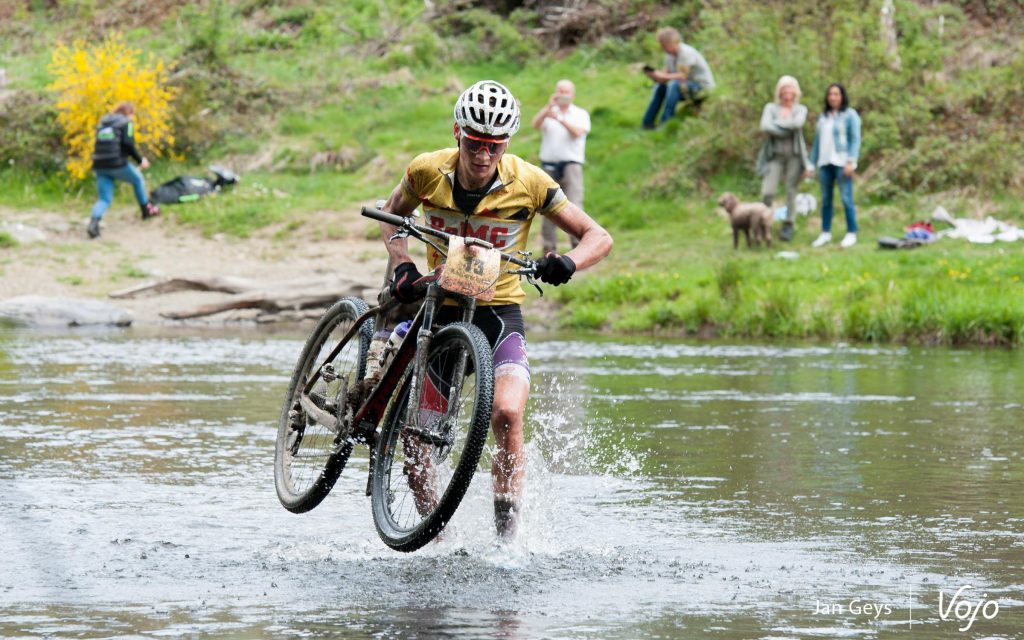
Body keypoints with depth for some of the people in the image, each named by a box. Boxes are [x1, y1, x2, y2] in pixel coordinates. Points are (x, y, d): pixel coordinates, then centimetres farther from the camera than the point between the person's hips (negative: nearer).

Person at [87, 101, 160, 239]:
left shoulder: (102, 123, 19)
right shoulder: (126, 123, 1)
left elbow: (99, 145, 17)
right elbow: (128, 144, -12)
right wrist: (140, 160, -3)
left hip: (100, 166, 5)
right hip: (117, 164, -5)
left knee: (105, 199, 6)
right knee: (137, 179, 25)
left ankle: (94, 221, -21)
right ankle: (147, 210, 37)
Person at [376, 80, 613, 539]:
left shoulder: (528, 183, -13)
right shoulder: (428, 172, -9)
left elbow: (598, 237, -8)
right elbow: (392, 213, 13)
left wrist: (568, 263, -30)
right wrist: (402, 265, -6)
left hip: (498, 312, -2)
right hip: (435, 307, 2)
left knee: (506, 413, -26)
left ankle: (506, 534, -19)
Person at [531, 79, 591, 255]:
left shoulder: (580, 114, 11)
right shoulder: (548, 112, 14)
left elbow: (577, 132, -7)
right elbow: (536, 124, -6)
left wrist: (559, 118, -19)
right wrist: (549, 106, -20)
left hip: (571, 163, -2)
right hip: (549, 165, 2)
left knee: (574, 205, -14)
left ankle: (579, 245, -14)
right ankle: (549, 248, 5)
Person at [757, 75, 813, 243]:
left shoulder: (800, 109, 9)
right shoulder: (771, 108, 9)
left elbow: (797, 123, -12)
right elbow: (765, 126, -9)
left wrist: (777, 123, -7)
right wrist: (787, 130, -11)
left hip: (794, 155, 0)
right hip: (775, 155, 0)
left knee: (791, 191, -1)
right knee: (767, 192, -10)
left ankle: (788, 226, 7)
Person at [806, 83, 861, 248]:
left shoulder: (850, 115, 0)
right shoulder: (823, 117, 16)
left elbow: (855, 140, -5)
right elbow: (817, 142, 18)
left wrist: (851, 162, -14)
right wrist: (811, 164, 13)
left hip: (842, 163, -5)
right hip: (825, 163, 5)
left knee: (846, 198, -7)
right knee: (825, 199, 7)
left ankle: (851, 233, -3)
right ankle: (825, 233, 12)